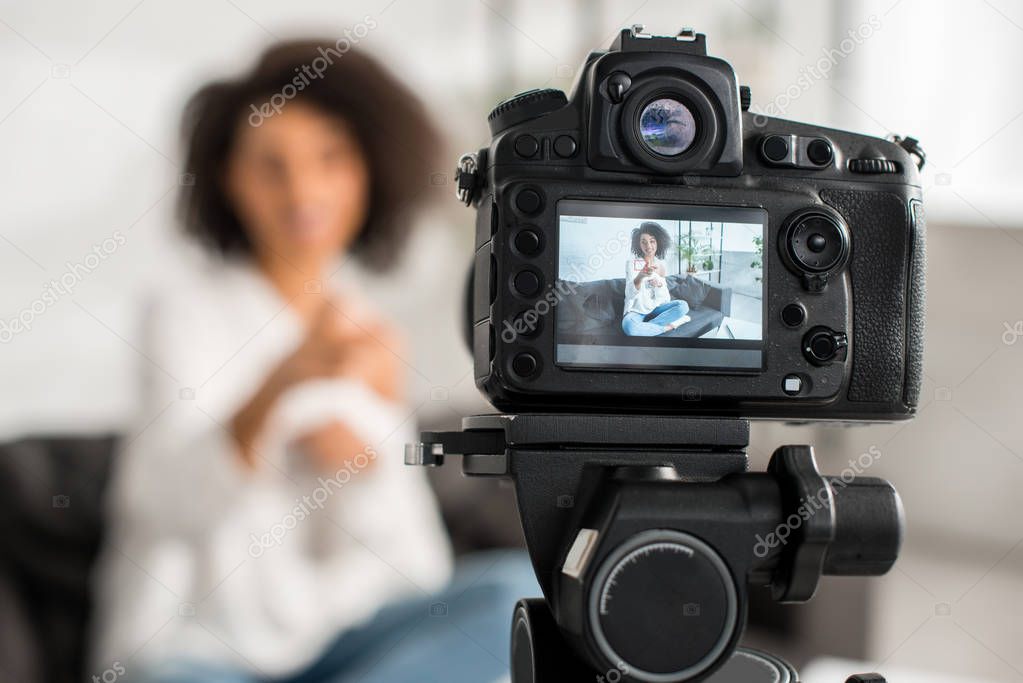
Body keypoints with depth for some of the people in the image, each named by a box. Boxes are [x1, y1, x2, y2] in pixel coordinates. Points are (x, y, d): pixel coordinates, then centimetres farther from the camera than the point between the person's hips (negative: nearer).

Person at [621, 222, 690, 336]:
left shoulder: (660, 264, 6)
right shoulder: (632, 263, -7)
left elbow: (665, 299, 1)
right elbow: (630, 294, -22)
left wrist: (659, 284, -21)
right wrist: (640, 276, -42)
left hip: (655, 309, 5)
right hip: (636, 311, -5)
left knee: (682, 305, -19)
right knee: (628, 326, -38)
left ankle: (644, 327, -20)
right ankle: (669, 326, -22)